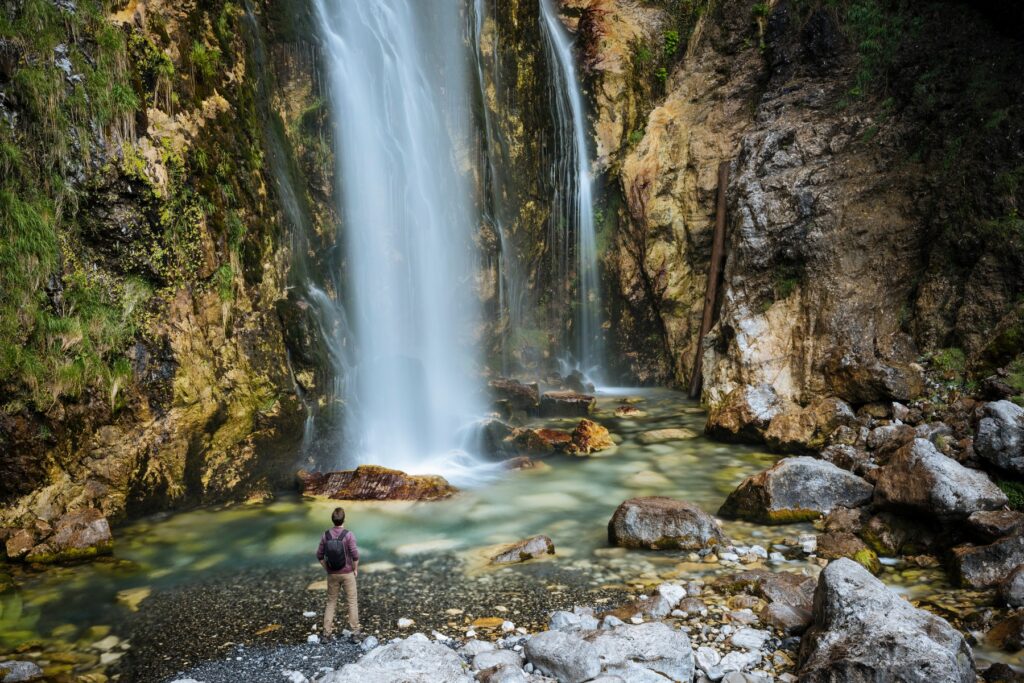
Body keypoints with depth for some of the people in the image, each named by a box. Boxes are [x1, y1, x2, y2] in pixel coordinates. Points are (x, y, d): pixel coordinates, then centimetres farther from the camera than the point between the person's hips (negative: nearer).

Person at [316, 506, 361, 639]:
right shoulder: (349, 535, -17)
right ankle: (355, 631, 9)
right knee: (352, 602, 9)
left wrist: (327, 569, 12)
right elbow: (355, 555, -19)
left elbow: (320, 555, 0)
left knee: (331, 602, 16)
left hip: (332, 574, 3)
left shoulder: (326, 535, -5)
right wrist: (356, 569, -2)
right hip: (347, 573, -3)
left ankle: (327, 631, 15)